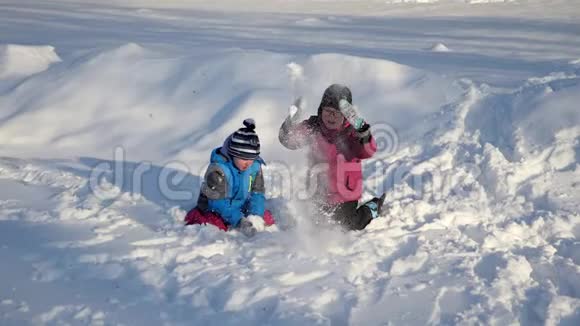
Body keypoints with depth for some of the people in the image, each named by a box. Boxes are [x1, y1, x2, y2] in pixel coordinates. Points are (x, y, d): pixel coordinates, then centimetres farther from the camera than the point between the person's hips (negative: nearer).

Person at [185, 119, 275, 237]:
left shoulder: (255, 166, -7)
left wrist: (254, 216, -22)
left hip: (240, 210, 5)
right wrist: (239, 221, -38)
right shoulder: (218, 169, -25)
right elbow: (219, 203, -28)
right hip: (213, 211, -5)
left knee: (267, 218, -11)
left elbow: (257, 194, -2)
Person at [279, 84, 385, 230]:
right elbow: (288, 140, -13)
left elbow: (368, 151, -32)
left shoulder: (351, 131, -17)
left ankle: (372, 208, 35)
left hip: (346, 195, -4)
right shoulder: (313, 128, -10)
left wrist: (361, 128, -49)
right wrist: (291, 121, -33)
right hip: (320, 195, 4)